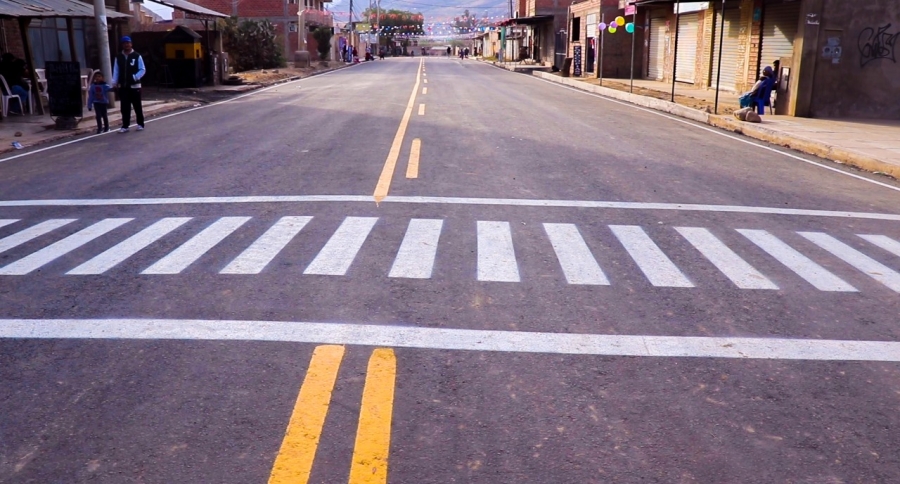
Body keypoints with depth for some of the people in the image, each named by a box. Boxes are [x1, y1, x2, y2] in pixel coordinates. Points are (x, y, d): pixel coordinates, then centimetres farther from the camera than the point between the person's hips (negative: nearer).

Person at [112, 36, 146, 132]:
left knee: (137, 106, 5)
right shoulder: (118, 57, 9)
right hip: (123, 86, 3)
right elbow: (116, 71, 8)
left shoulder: (137, 56, -2)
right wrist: (114, 82, -3)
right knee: (125, 107, 3)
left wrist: (135, 77, -19)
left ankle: (140, 124, 17)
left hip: (134, 86, -3)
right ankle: (125, 126, 7)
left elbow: (142, 70, -4)